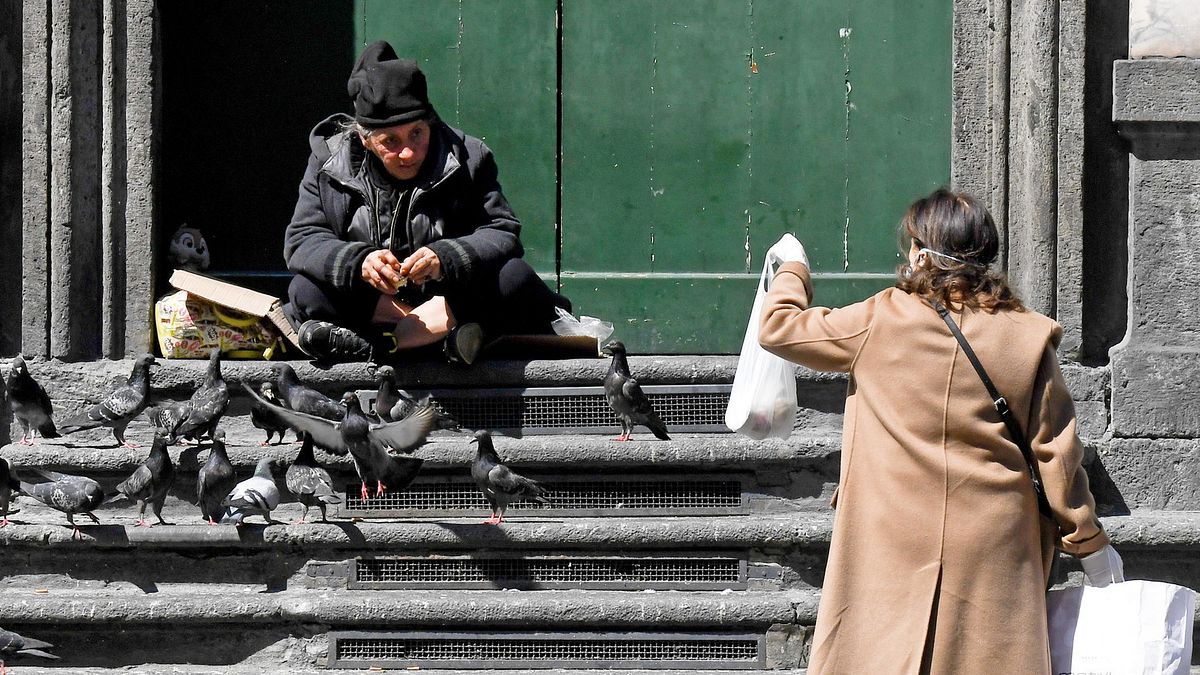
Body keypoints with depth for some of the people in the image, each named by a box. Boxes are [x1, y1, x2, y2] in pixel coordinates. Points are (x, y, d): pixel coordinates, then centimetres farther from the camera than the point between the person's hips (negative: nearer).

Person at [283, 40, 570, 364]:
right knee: (306, 291, -29)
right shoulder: (329, 162, -3)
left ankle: (371, 345, -35)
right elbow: (302, 240, -10)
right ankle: (445, 333, -33)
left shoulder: (467, 158, -5)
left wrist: (444, 259, -33)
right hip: (367, 303, 0)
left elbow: (502, 234, -11)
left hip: (448, 298, 0)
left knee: (514, 278, -28)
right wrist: (358, 262, -32)